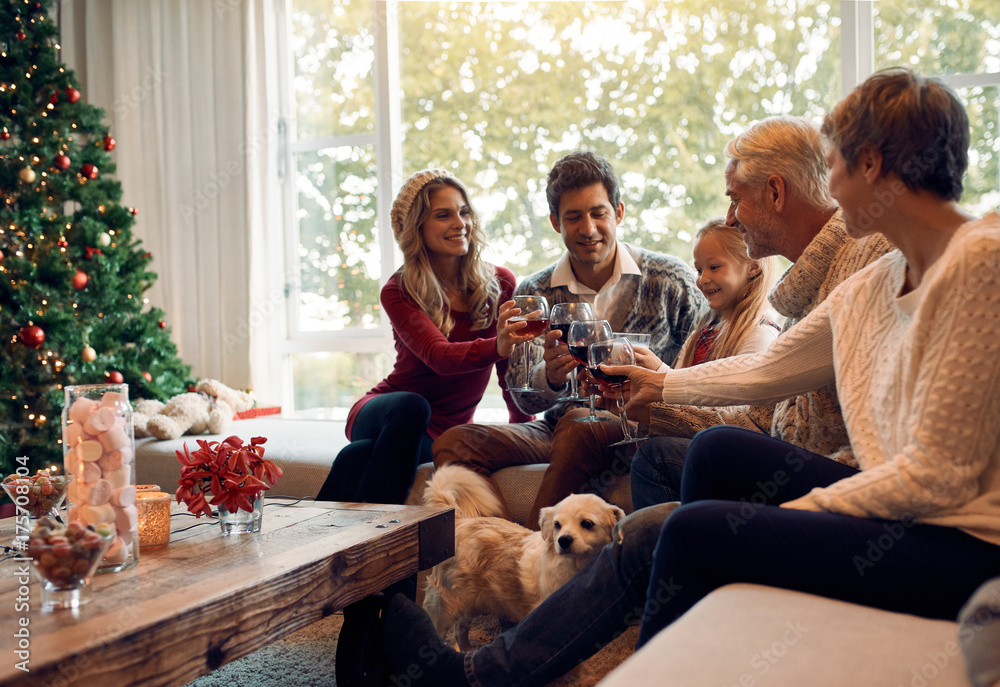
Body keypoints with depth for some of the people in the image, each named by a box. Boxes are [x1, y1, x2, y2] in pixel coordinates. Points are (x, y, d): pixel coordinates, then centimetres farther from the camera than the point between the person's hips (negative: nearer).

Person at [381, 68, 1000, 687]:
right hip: (904, 509, 8)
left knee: (691, 531, -15)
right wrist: (664, 384, 33)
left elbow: (936, 473, -21)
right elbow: (765, 370, 21)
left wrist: (795, 511, -12)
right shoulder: (873, 285, 9)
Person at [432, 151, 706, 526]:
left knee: (578, 424, -36)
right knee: (455, 442, -15)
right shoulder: (534, 294, 6)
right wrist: (550, 378, -26)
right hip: (558, 430, 4)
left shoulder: (670, 279, -2)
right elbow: (523, 398, -2)